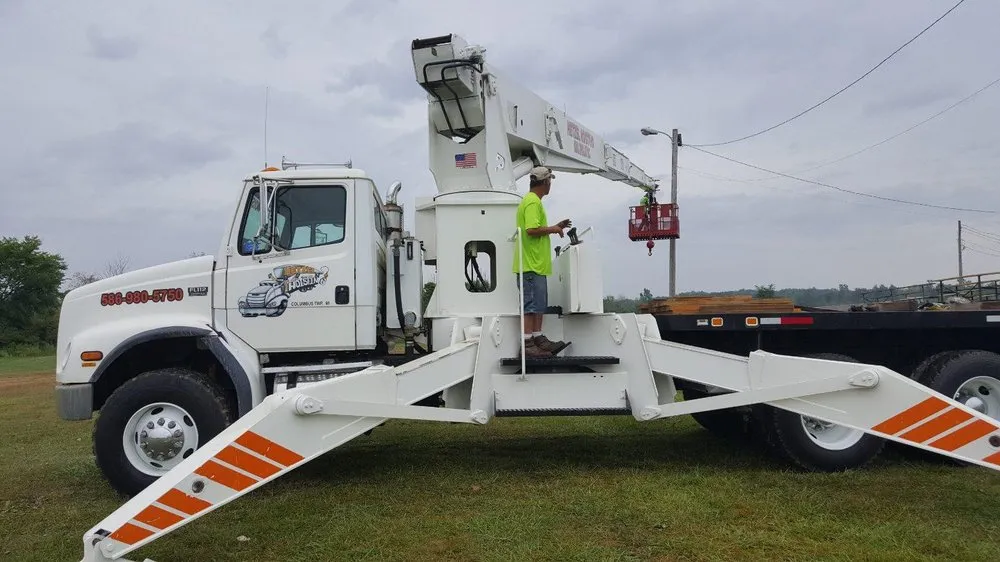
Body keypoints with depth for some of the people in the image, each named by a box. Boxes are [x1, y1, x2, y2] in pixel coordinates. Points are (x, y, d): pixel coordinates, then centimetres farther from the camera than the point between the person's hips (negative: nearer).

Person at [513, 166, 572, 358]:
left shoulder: (532, 200, 19)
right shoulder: (533, 202, -14)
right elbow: (531, 230, -25)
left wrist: (554, 227, 19)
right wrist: (552, 229, -12)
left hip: (536, 264, 11)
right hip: (531, 264, -11)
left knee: (540, 304, 15)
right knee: (532, 304, -8)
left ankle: (538, 338, 21)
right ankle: (528, 344, -6)